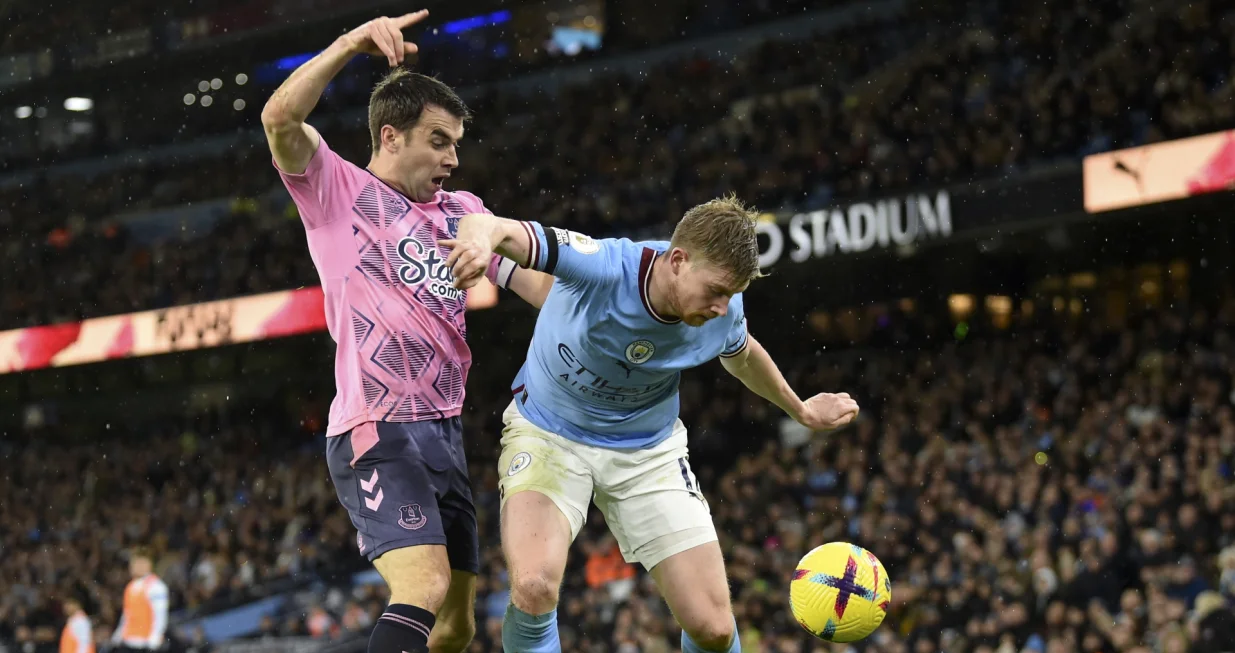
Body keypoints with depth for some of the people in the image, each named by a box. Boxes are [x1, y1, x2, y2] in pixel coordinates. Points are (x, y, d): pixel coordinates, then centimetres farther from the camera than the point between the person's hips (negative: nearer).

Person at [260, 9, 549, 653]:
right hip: (376, 430, -8)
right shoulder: (339, 189, 1)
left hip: (444, 431, 8)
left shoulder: (460, 211, 19)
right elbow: (280, 119, -16)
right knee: (425, 588, -27)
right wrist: (351, 44, -25)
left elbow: (533, 276, 9)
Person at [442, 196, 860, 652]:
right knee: (533, 588, -32)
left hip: (648, 449, 3)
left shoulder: (723, 310, -16)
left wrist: (802, 411, 25)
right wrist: (480, 240, -64)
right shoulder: (604, 267, -31)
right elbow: (492, 228, -40)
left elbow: (741, 356, 10)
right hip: (549, 436, -3)